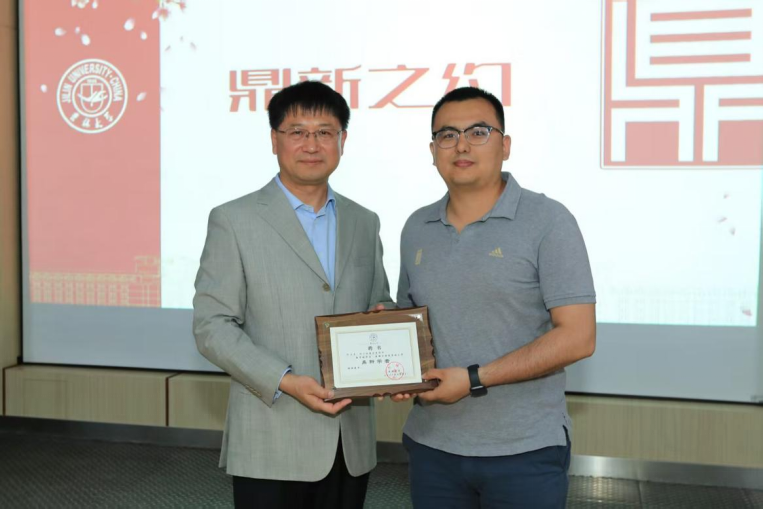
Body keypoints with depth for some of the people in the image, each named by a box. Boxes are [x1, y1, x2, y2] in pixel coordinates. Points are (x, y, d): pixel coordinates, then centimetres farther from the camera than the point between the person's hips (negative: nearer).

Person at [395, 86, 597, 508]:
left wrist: (475, 379, -17)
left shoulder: (547, 221, -9)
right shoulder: (416, 228, 6)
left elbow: (577, 337, -14)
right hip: (431, 446, 5)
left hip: (525, 453, -4)